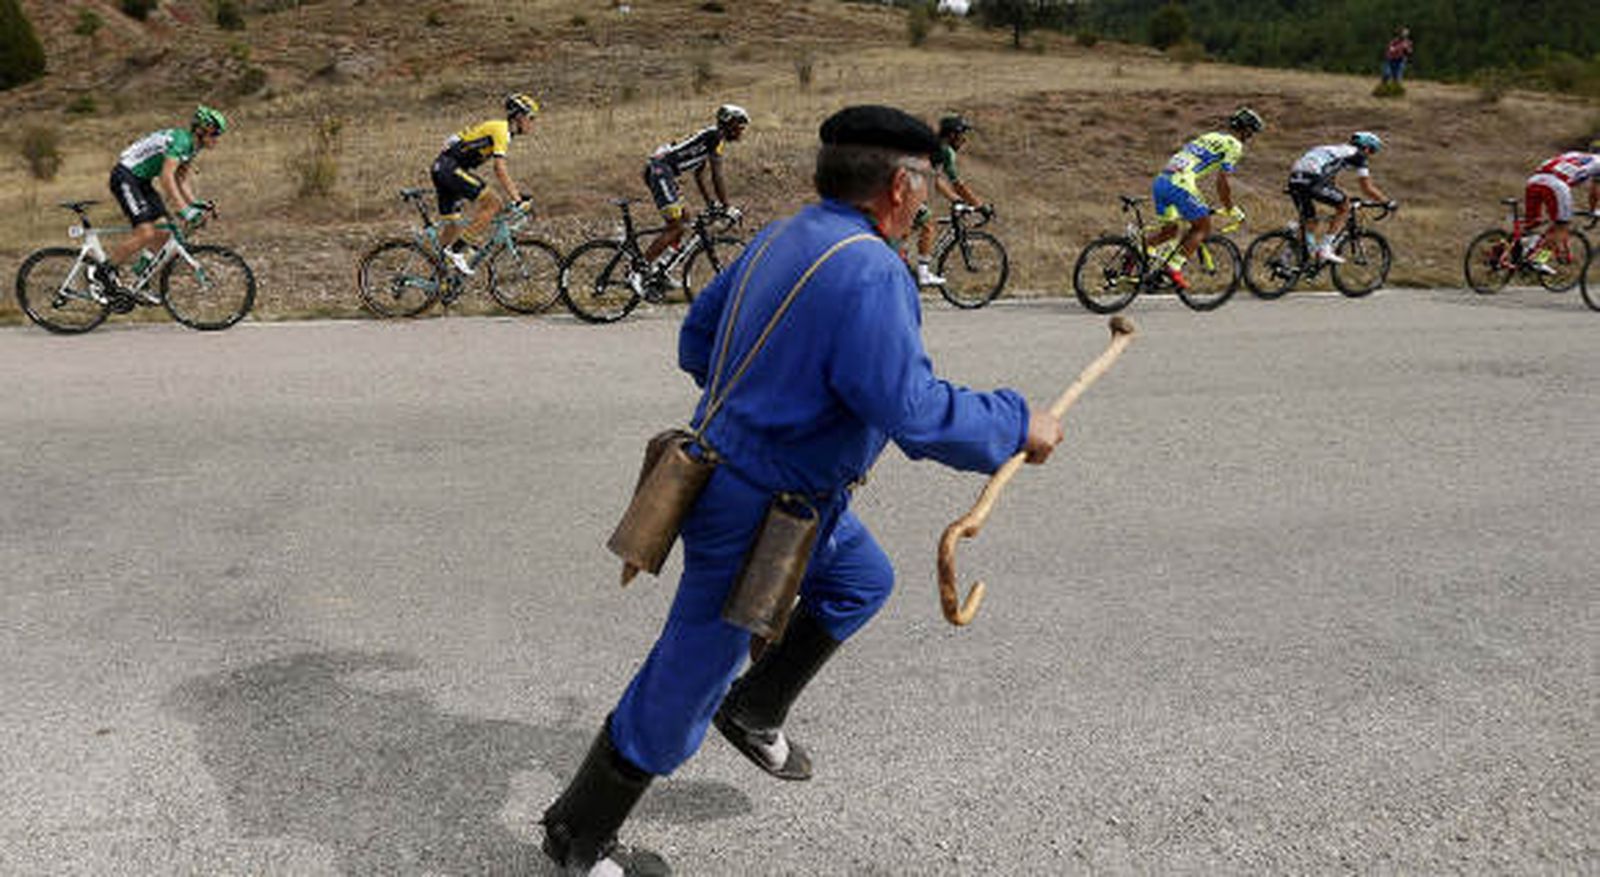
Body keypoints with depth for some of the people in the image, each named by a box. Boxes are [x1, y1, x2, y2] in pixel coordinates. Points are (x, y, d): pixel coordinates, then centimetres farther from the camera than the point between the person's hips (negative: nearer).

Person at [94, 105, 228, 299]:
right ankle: (102, 271, -6)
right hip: (125, 177, -10)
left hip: (141, 181, 10)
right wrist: (184, 209, -36)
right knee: (145, 234, -20)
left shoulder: (192, 147, 7)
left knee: (163, 234, 3)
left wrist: (195, 203, 1)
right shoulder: (181, 140, -22)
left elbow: (181, 179, 14)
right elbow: (166, 177, -31)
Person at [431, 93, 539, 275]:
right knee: (493, 204, -15)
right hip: (451, 167, -10)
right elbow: (500, 170, -23)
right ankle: (457, 249, -14)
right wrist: (516, 199, -24)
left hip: (441, 168, 10)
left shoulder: (502, 131, 17)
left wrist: (518, 193, 19)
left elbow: (502, 172, 23)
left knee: (453, 225, 13)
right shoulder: (501, 130, -13)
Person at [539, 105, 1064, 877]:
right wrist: (1018, 427, -16)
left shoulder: (782, 239, 2)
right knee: (682, 689, 6)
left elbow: (696, 341, 11)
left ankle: (756, 709, 35)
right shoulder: (869, 272, -26)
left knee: (861, 582, 28)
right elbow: (916, 415, -31)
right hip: (759, 514, -9)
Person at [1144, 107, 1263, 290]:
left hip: (1160, 180, 8)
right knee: (1202, 228, 8)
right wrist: (1231, 209, 9)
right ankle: (1174, 268, -5)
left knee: (1170, 228, 23)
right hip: (1179, 184, -8)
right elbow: (1222, 181, -3)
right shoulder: (1234, 145, 4)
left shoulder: (1210, 137, 30)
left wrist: (1200, 203, 41)